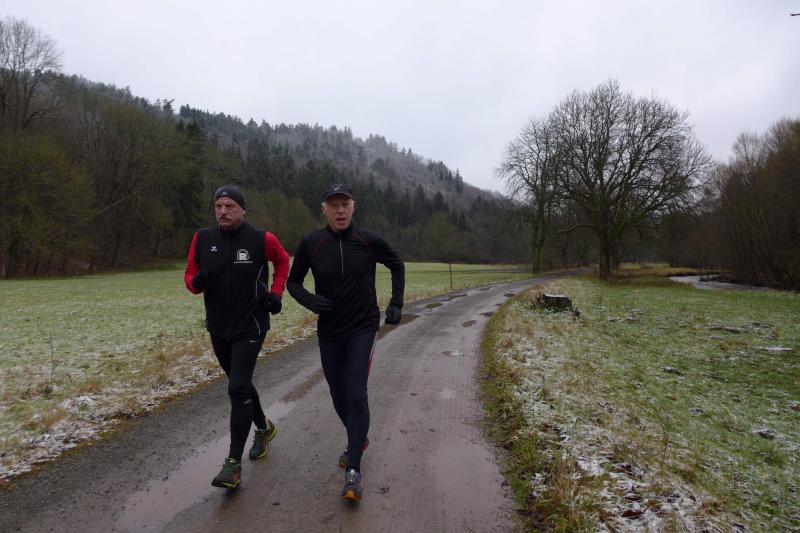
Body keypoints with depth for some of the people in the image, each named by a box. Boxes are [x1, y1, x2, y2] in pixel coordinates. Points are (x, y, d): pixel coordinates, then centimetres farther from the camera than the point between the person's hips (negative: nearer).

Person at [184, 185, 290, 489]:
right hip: (218, 328, 5)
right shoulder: (202, 239, -3)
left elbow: (282, 261, 8)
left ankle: (233, 464, -2)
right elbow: (190, 276, 4)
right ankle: (264, 428, 44)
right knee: (240, 384, 19)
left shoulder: (261, 239, -11)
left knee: (238, 389, -12)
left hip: (250, 327, -5)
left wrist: (276, 293, -2)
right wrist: (197, 281, -19)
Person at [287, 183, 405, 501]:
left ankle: (353, 470, -1)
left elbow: (397, 266, 9)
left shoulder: (369, 241, -8)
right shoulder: (310, 243, -7)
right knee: (339, 396, 14)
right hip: (329, 332, 3)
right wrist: (309, 300, -17)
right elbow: (293, 281, 4)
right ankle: (358, 440, 42)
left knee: (356, 394, -12)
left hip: (363, 328, -2)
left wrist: (396, 304, 2)